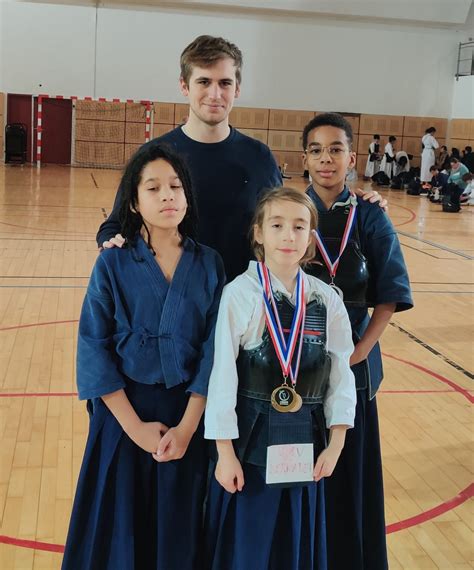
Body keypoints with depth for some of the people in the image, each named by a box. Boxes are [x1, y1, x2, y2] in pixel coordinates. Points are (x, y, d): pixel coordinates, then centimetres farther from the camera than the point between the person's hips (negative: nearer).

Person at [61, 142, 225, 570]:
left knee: (179, 533, 14)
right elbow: (93, 349, -9)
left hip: (190, 413, 1)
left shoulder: (210, 264, -2)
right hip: (124, 411, -1)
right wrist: (135, 426, -13)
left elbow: (215, 350, -5)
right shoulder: (112, 265, -7)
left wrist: (186, 426, -12)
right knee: (121, 530, 11)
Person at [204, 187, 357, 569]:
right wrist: (225, 451, -9)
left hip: (304, 442, 3)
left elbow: (341, 375, 3)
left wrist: (335, 445, 1)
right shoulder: (239, 294, -13)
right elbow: (223, 376, -11)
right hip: (250, 439, -3)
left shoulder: (326, 300, -2)